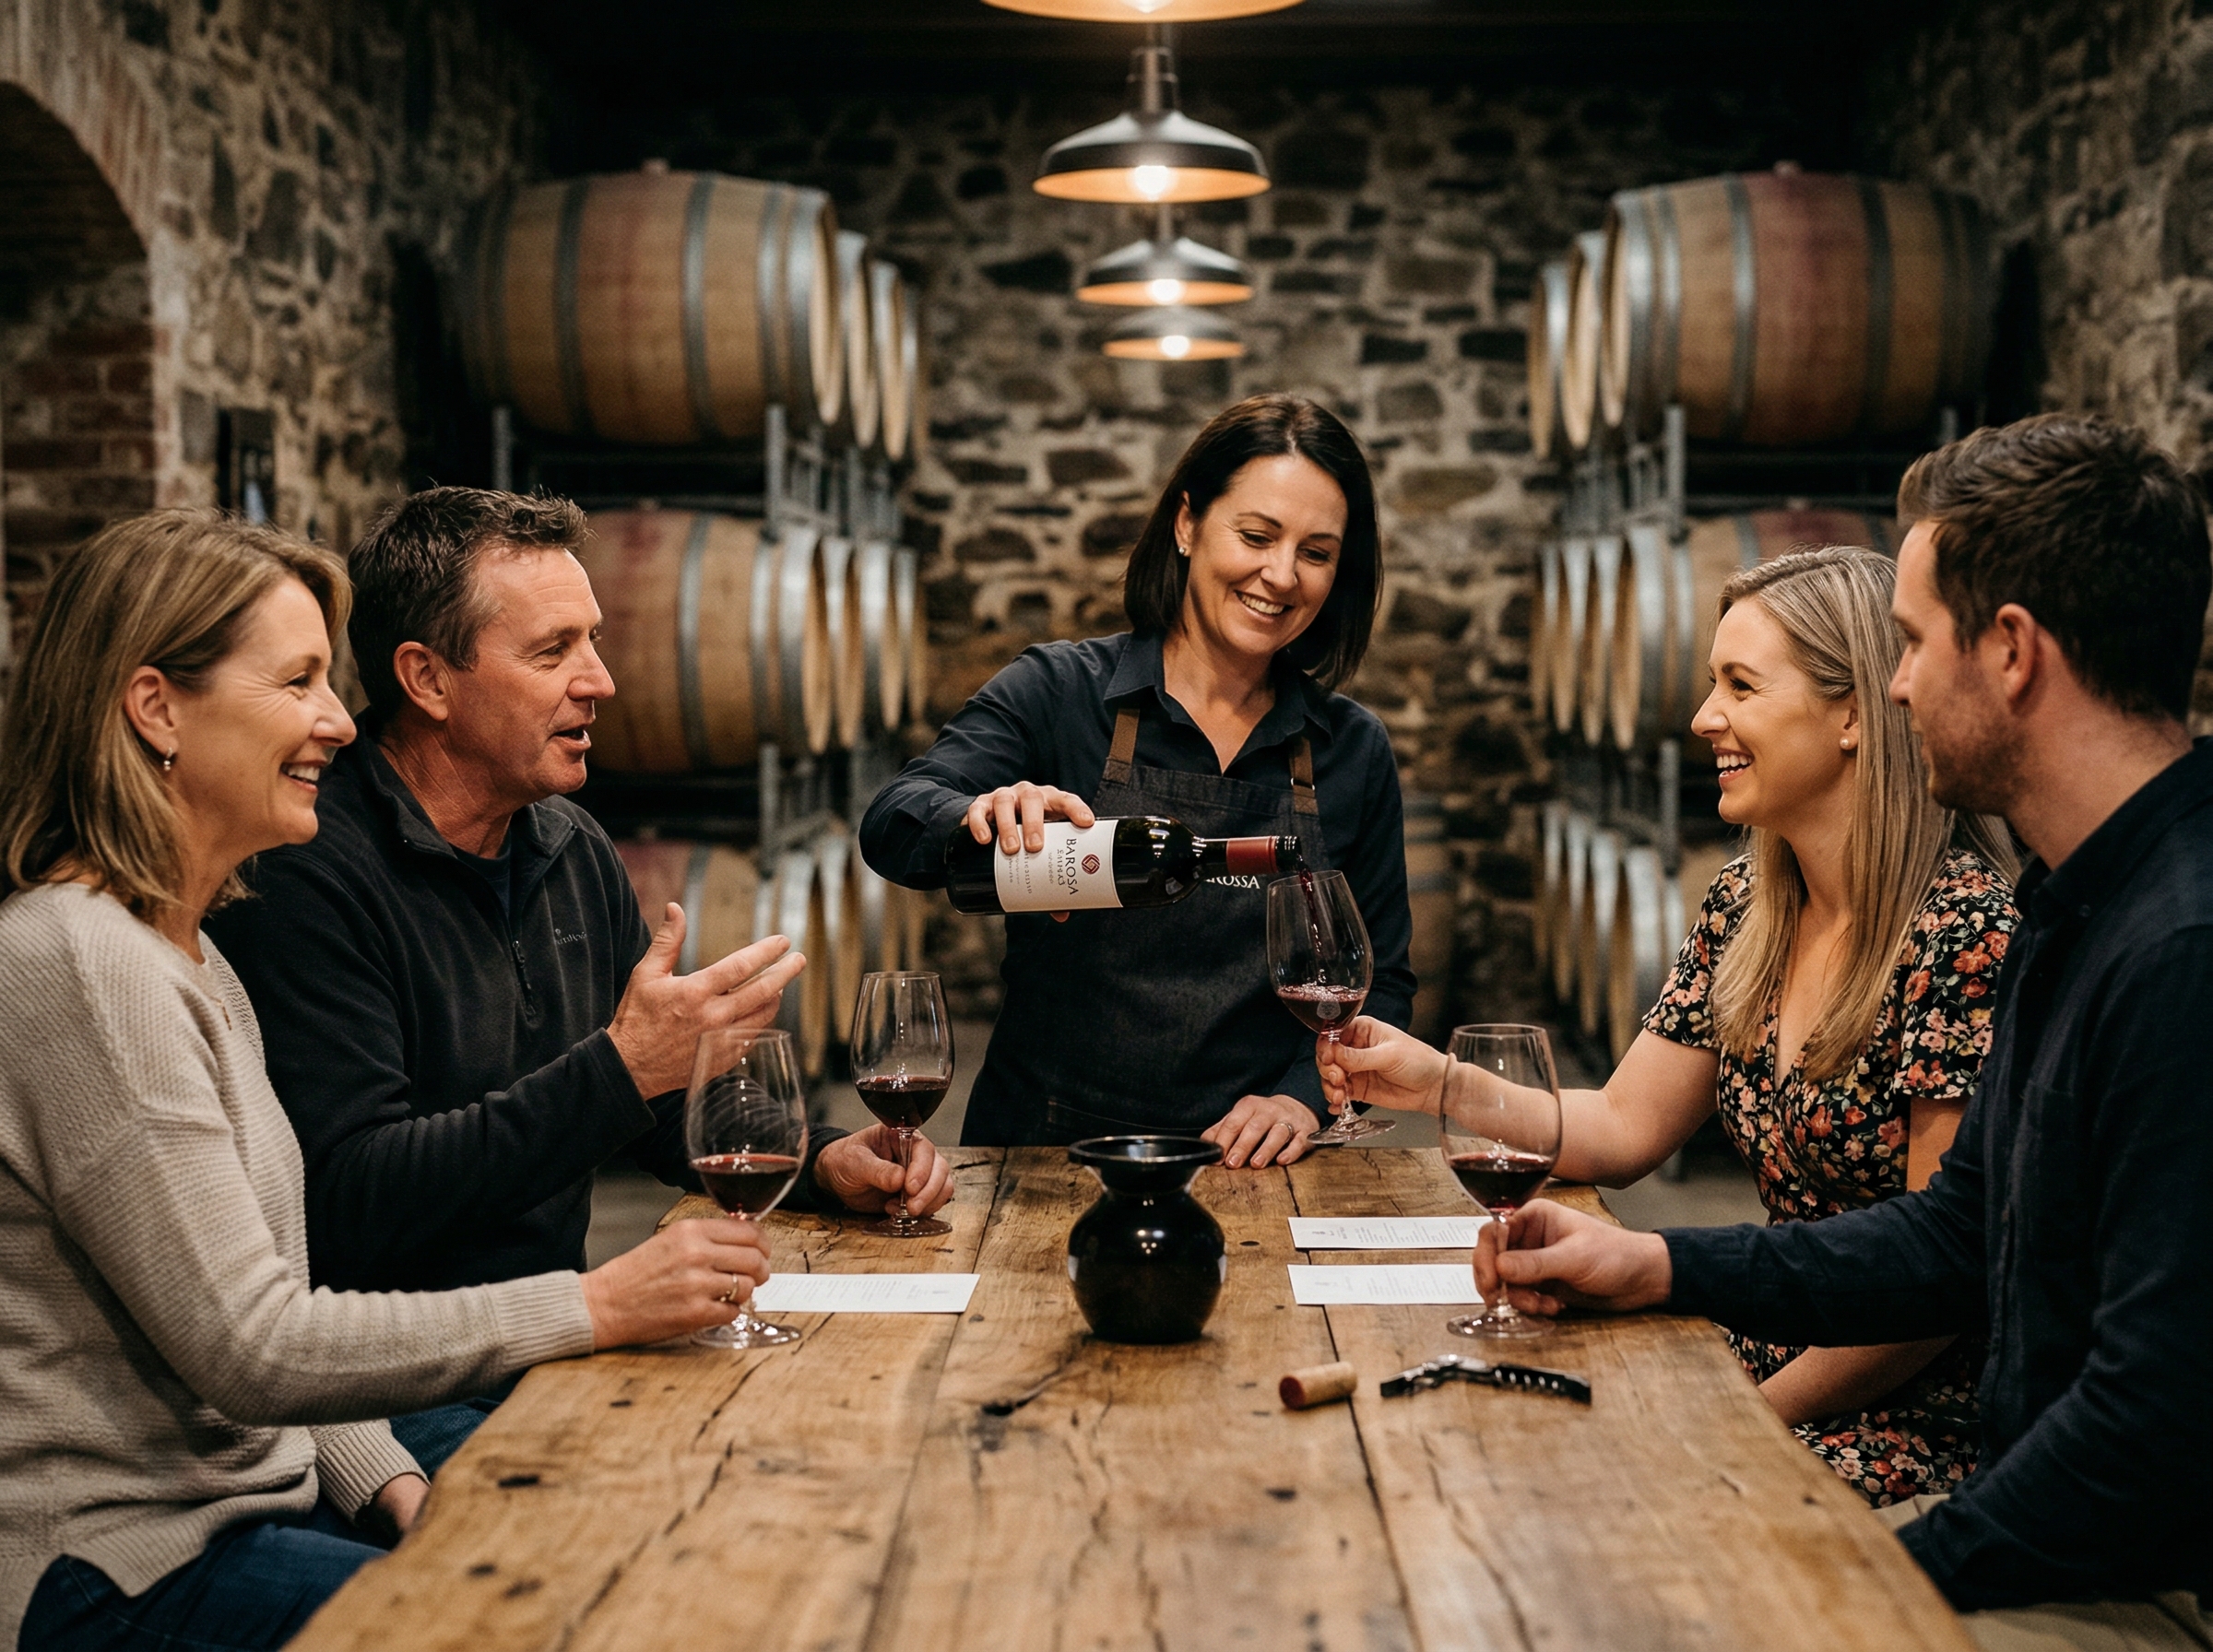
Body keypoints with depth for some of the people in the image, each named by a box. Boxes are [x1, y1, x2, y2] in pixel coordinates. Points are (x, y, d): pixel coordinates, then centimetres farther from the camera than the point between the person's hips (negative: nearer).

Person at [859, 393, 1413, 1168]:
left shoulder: (1355, 749, 9)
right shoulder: (1060, 692, 2)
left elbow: (1379, 980, 14)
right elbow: (892, 824, -12)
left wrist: (1302, 1095, -4)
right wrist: (988, 817, -34)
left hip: (1249, 1164, 2)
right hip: (1046, 1158, -2)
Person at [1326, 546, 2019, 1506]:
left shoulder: (1966, 931, -19)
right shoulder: (1745, 907, 5)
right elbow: (1624, 1130, 10)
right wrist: (1438, 1086, -4)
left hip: (1920, 1430, -7)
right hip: (1765, 1370, 7)